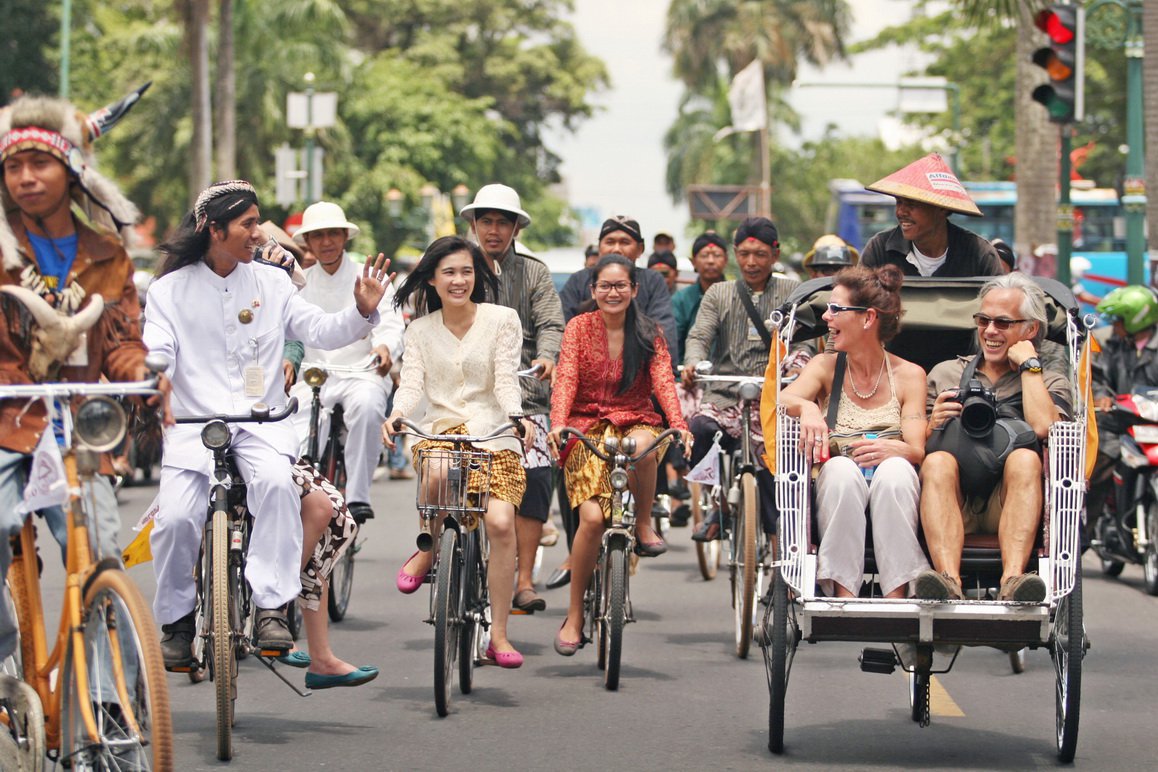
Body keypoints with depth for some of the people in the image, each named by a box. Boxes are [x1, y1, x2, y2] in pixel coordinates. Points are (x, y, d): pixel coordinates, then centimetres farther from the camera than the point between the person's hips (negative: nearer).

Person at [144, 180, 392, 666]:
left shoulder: (270, 283, 12)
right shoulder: (171, 289, 7)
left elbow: (320, 331, 7)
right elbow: (156, 352, -4)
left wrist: (362, 313, -13)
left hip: (261, 423, 1)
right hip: (193, 424, -1)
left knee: (276, 481, -32)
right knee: (176, 517, -21)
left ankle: (271, 607, -29)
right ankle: (177, 620, 4)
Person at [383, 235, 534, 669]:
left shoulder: (501, 319, 5)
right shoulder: (421, 331, 12)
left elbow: (506, 378, -4)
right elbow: (412, 383, -1)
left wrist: (518, 418, -23)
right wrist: (396, 415, -22)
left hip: (493, 433, -1)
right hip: (441, 427, 1)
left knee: (501, 521, -20)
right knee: (437, 474, -38)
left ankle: (499, 635, -12)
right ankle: (427, 548, -6)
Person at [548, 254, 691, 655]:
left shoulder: (648, 333, 5)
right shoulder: (579, 328, 2)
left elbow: (663, 381, -7)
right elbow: (565, 379, -8)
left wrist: (678, 425, -26)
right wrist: (558, 424, -26)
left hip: (635, 422, 1)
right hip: (588, 427, -1)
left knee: (641, 446, -39)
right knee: (592, 517, -19)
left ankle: (644, 525, -12)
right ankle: (574, 617, -5)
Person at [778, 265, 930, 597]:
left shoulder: (909, 375, 7)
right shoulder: (826, 366, 11)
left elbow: (918, 450, -4)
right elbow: (779, 401, -7)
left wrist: (891, 450, -28)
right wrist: (806, 407, -31)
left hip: (893, 495, -1)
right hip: (837, 488, 1)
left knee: (895, 470, -34)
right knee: (841, 468, -33)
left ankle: (897, 597, -37)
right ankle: (844, 594, -36)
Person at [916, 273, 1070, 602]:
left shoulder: (1049, 384, 20)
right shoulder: (944, 373, 25)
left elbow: (1043, 427, -6)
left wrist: (1029, 365, 5)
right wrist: (932, 424, -5)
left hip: (1007, 507, -1)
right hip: (953, 505, 1)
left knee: (1025, 459, -32)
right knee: (938, 461, -31)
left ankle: (1013, 580, -52)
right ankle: (949, 582, -53)